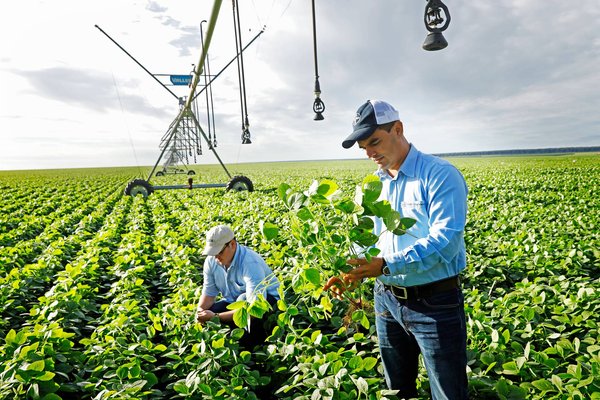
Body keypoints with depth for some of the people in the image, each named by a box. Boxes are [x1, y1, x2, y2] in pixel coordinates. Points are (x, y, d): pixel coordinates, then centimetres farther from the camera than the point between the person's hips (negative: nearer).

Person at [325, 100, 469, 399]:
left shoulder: (440, 175, -16)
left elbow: (445, 241, -26)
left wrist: (386, 265, -32)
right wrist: (355, 271, -8)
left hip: (435, 303, -6)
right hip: (386, 299, 7)